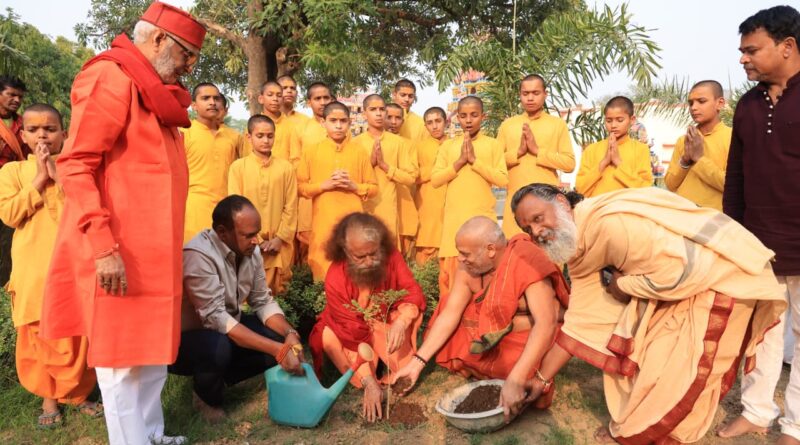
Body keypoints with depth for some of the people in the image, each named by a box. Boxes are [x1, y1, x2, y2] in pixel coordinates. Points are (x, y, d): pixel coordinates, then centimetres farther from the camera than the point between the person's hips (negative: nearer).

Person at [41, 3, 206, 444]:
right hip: (119, 254, -9)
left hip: (153, 250, 9)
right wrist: (103, 246, -24)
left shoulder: (154, 92, 16)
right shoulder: (111, 79, -11)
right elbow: (74, 165, -18)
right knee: (123, 357, 1)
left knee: (152, 349, 16)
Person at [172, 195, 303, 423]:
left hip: (228, 327, 7)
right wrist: (278, 349, -39)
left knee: (281, 338, -13)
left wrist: (290, 334, -23)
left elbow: (263, 301, -3)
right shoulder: (198, 255, -30)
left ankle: (218, 378, 5)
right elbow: (216, 318, -35)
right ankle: (207, 398, -3)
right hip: (186, 336, -6)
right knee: (218, 347, -38)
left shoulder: (251, 250, -8)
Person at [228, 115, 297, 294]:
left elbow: (291, 207, 3)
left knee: (277, 291, 7)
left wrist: (280, 238, -6)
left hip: (279, 244, 1)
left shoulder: (286, 167, 4)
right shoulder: (238, 167, 0)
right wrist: (256, 240, -7)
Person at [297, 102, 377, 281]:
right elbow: (300, 187, 5)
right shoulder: (311, 152, 4)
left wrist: (354, 186, -9)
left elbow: (373, 188, 9)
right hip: (323, 223, 0)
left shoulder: (359, 152, 7)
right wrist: (324, 185, -10)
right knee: (323, 268, 1)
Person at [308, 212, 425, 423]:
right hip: (351, 330, -2)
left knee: (411, 310, -26)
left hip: (386, 323, 3)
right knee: (328, 337, -34)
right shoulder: (335, 279, -31)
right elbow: (354, 336, -31)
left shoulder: (391, 256, -24)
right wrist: (369, 382, -35)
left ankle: (401, 368, -17)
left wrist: (401, 323, -45)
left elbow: (412, 292, -23)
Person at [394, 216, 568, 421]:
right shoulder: (469, 266, -14)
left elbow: (546, 323, -38)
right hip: (495, 331, 6)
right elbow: (450, 313, -13)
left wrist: (516, 380, -46)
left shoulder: (527, 262, -32)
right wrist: (418, 362, -20)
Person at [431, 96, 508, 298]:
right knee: (450, 270, 2)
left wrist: (475, 160, -9)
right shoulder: (448, 146, 11)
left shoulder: (493, 145, 6)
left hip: (483, 217, -1)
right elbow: (435, 180, 2)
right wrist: (460, 161, -7)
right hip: (454, 218, 2)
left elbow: (503, 179, -5)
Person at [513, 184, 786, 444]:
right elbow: (581, 320, 4)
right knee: (633, 347, 11)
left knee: (675, 371, -4)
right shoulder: (578, 250, 1)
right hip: (685, 274, 9)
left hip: (726, 275, -9)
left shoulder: (609, 223, -29)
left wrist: (623, 285, -15)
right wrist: (543, 377, 7)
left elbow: (679, 269, -32)